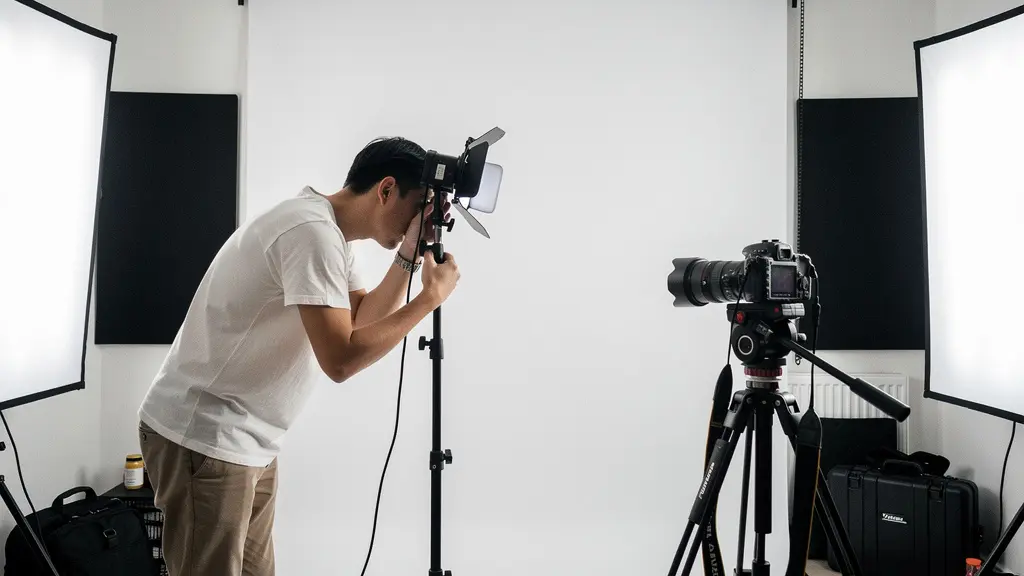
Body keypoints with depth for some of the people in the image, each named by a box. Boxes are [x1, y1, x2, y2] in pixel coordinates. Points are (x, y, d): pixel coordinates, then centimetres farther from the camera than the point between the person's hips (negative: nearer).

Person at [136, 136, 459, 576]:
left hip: (247, 443, 10)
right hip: (204, 439, -9)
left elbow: (363, 321, 9)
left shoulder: (330, 234, 9)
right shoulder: (312, 232, -22)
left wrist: (409, 256, -1)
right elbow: (341, 359, -28)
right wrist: (431, 297, -20)